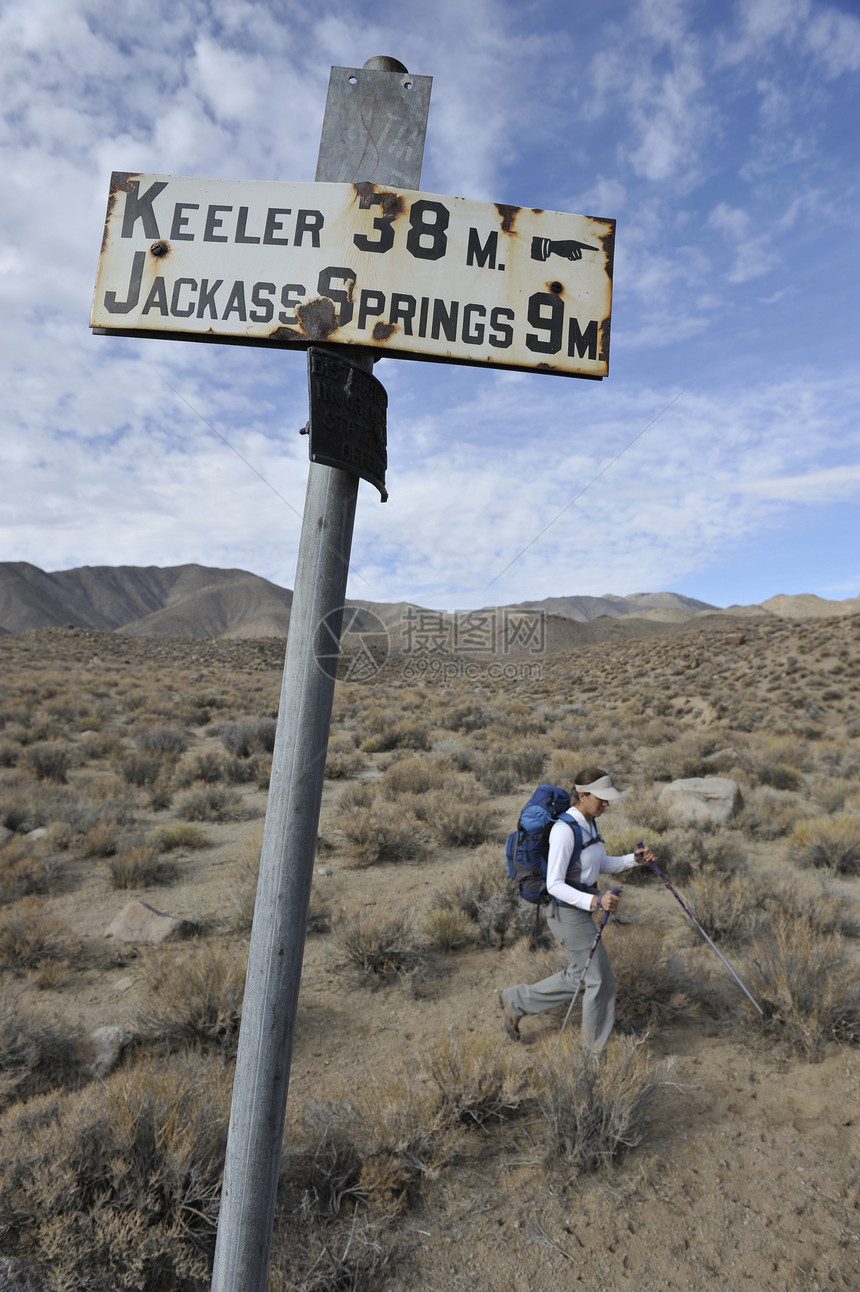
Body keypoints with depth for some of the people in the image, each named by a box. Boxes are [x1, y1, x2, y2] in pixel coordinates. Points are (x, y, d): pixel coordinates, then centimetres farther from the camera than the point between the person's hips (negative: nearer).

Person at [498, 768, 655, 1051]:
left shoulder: (590, 823, 3)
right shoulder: (564, 829, -25)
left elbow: (602, 865, 16)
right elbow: (554, 885, -26)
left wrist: (634, 858, 1)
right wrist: (594, 901, -36)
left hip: (583, 910, 9)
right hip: (568, 913, -9)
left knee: (578, 977, 20)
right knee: (599, 979, 3)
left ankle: (515, 1001, 33)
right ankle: (599, 1049, 25)